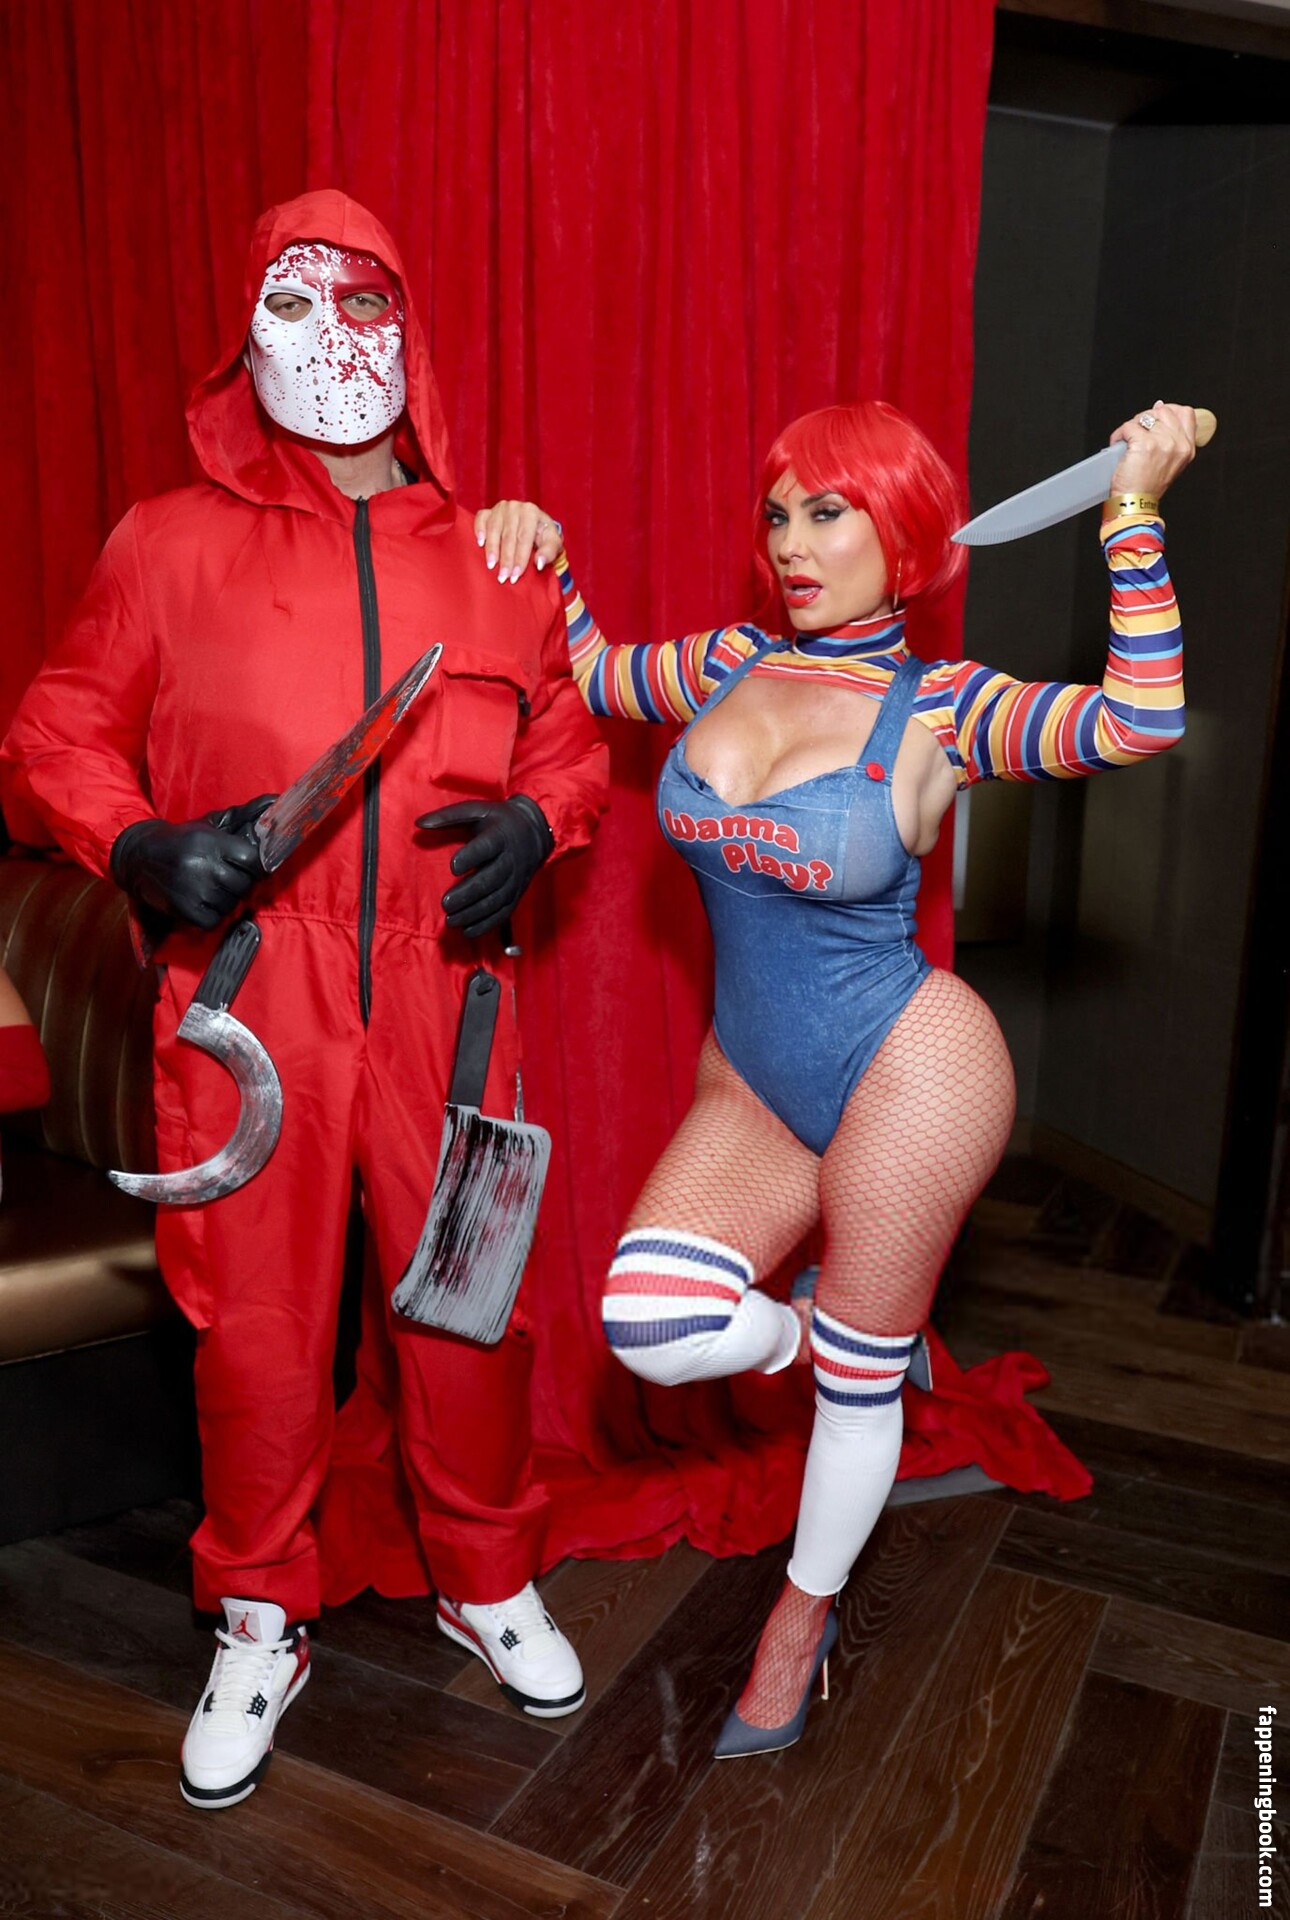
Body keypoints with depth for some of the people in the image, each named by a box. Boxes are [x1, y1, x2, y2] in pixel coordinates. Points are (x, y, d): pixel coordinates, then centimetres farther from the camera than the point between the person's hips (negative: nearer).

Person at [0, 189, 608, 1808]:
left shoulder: (494, 557, 11)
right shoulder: (171, 545, 5)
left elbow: (573, 736, 17)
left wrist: (538, 819, -4)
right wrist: (136, 845, -12)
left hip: (442, 998, 2)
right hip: (246, 1001, -1)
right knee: (255, 1325, 8)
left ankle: (487, 1581, 37)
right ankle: (259, 1628, 34)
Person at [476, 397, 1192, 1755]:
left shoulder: (937, 709, -10)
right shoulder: (730, 668, 4)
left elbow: (1140, 718, -24)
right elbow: (587, 675, 20)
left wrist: (1133, 516, -24)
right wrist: (544, 556, 5)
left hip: (906, 1074, -4)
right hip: (752, 1083, 5)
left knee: (858, 1374, 9)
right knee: (649, 1323, -13)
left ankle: (806, 1610, 37)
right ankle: (823, 1335, 22)